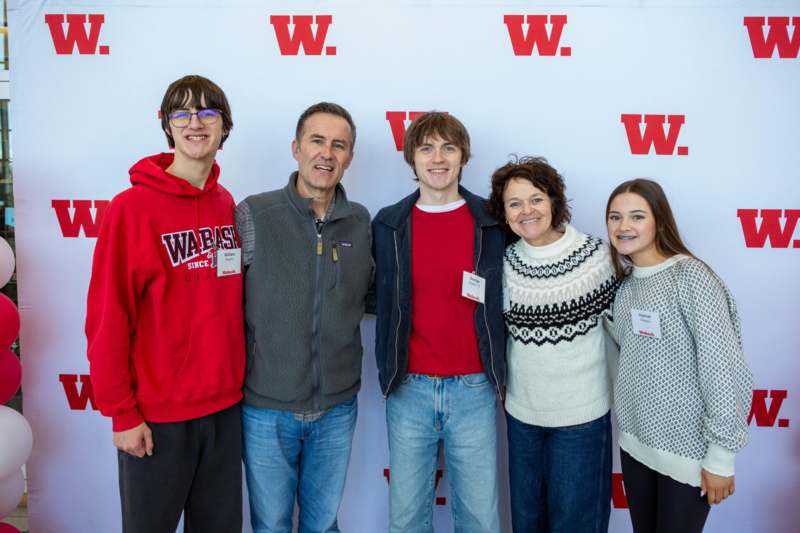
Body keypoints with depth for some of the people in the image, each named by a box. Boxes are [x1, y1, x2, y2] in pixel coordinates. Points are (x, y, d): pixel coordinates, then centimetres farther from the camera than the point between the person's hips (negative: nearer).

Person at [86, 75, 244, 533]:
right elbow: (107, 318, -11)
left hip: (226, 406, 5)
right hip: (156, 414, -4)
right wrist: (122, 412, -11)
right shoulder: (132, 207, -11)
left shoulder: (228, 206, 5)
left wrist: (236, 380, 8)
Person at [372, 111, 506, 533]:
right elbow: (379, 301, 8)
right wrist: (388, 372, 3)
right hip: (409, 389, 1)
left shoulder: (491, 222, -1)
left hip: (474, 389, 0)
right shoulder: (388, 225, 1)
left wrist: (502, 374, 3)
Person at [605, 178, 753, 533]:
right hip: (634, 440, 6)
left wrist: (721, 456, -16)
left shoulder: (691, 276, -17)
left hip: (686, 448, -6)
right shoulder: (625, 282, 3)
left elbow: (722, 369, -18)